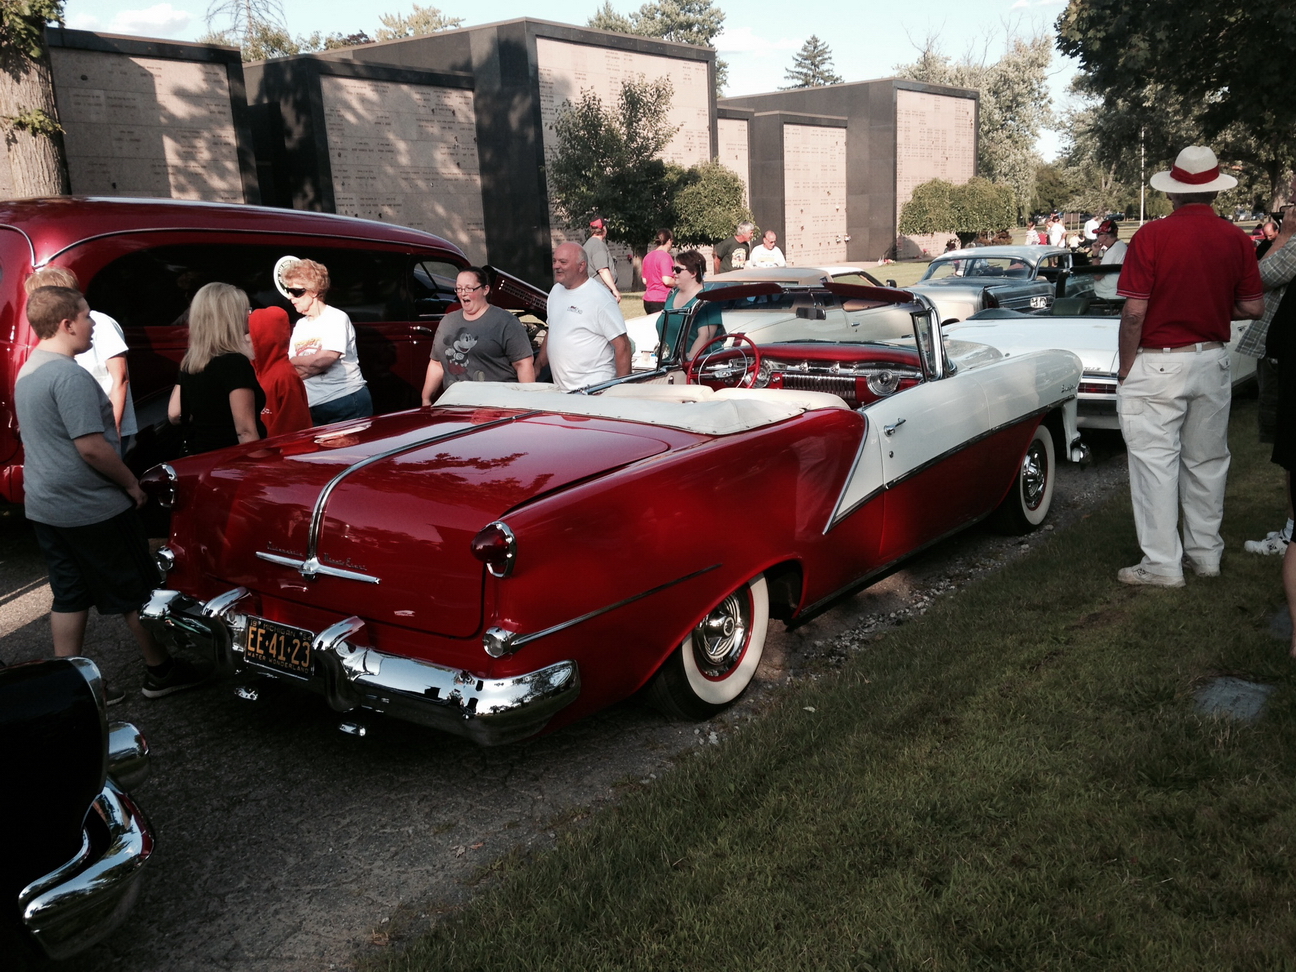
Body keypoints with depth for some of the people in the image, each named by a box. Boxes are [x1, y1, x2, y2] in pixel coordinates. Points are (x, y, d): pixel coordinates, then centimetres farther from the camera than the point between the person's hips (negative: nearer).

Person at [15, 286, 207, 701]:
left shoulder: (27, 373, 10)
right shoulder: (70, 375, -21)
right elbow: (91, 447, -24)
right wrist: (131, 483, -11)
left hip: (44, 506, 9)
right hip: (91, 508, -9)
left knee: (70, 597, 14)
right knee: (136, 591, 5)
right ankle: (160, 672, 17)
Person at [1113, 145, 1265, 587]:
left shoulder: (1151, 237, -13)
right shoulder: (1237, 240, 1)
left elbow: (1134, 312, -16)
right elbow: (1254, 308, 4)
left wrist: (1125, 367, -5)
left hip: (1157, 365, -5)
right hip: (1213, 363, 5)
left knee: (1156, 462, 1)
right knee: (1207, 461, 16)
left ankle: (1163, 564, 3)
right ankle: (1205, 552, 27)